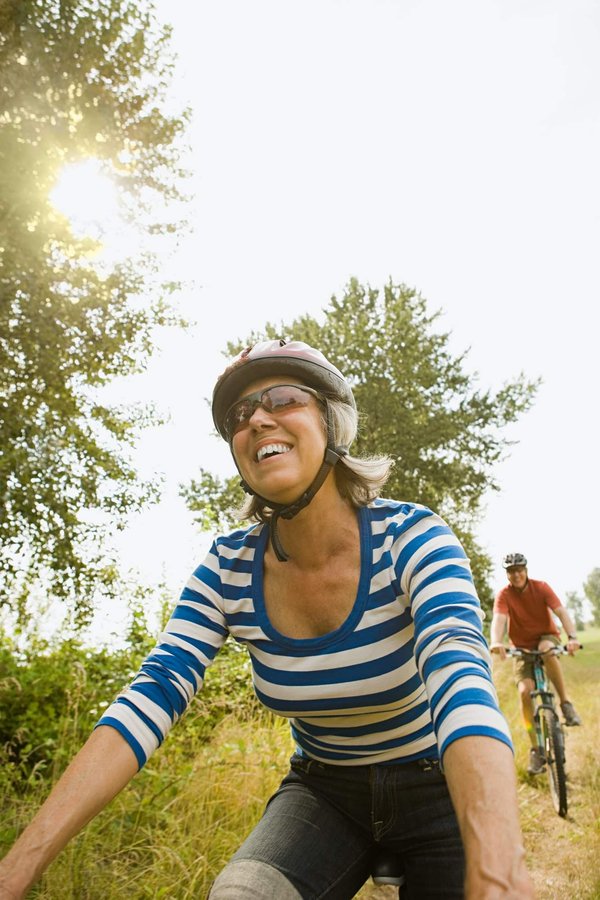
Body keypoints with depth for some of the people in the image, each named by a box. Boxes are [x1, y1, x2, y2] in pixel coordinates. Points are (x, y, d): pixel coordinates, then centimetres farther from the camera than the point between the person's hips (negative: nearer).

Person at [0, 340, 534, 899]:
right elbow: (149, 700, -19)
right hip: (325, 793, 1)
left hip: (433, 789, -1)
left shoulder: (410, 537, -22)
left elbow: (461, 675, -38)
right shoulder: (229, 568, -13)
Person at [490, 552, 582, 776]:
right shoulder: (504, 595, -15)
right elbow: (499, 618, -30)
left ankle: (566, 703, -20)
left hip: (547, 636, -1)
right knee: (525, 691, -18)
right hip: (523, 646, 1)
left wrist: (572, 636, -43)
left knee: (547, 650, -38)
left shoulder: (541, 587, -14)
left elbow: (561, 611, -24)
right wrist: (496, 642, -52)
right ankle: (536, 750, -5)